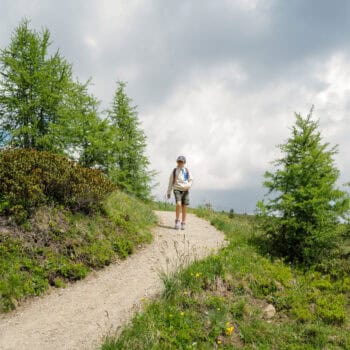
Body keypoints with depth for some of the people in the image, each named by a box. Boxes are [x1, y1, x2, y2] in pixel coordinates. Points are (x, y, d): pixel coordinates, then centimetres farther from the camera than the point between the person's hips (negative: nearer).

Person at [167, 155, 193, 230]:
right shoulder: (174, 171, 7)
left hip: (185, 190, 2)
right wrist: (168, 192, 11)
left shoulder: (187, 171, 10)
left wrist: (188, 185, -10)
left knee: (184, 207, 1)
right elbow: (170, 182, 12)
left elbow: (191, 179, 12)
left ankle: (183, 223, 10)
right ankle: (177, 221, -8)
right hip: (177, 190, -2)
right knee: (178, 204, -22)